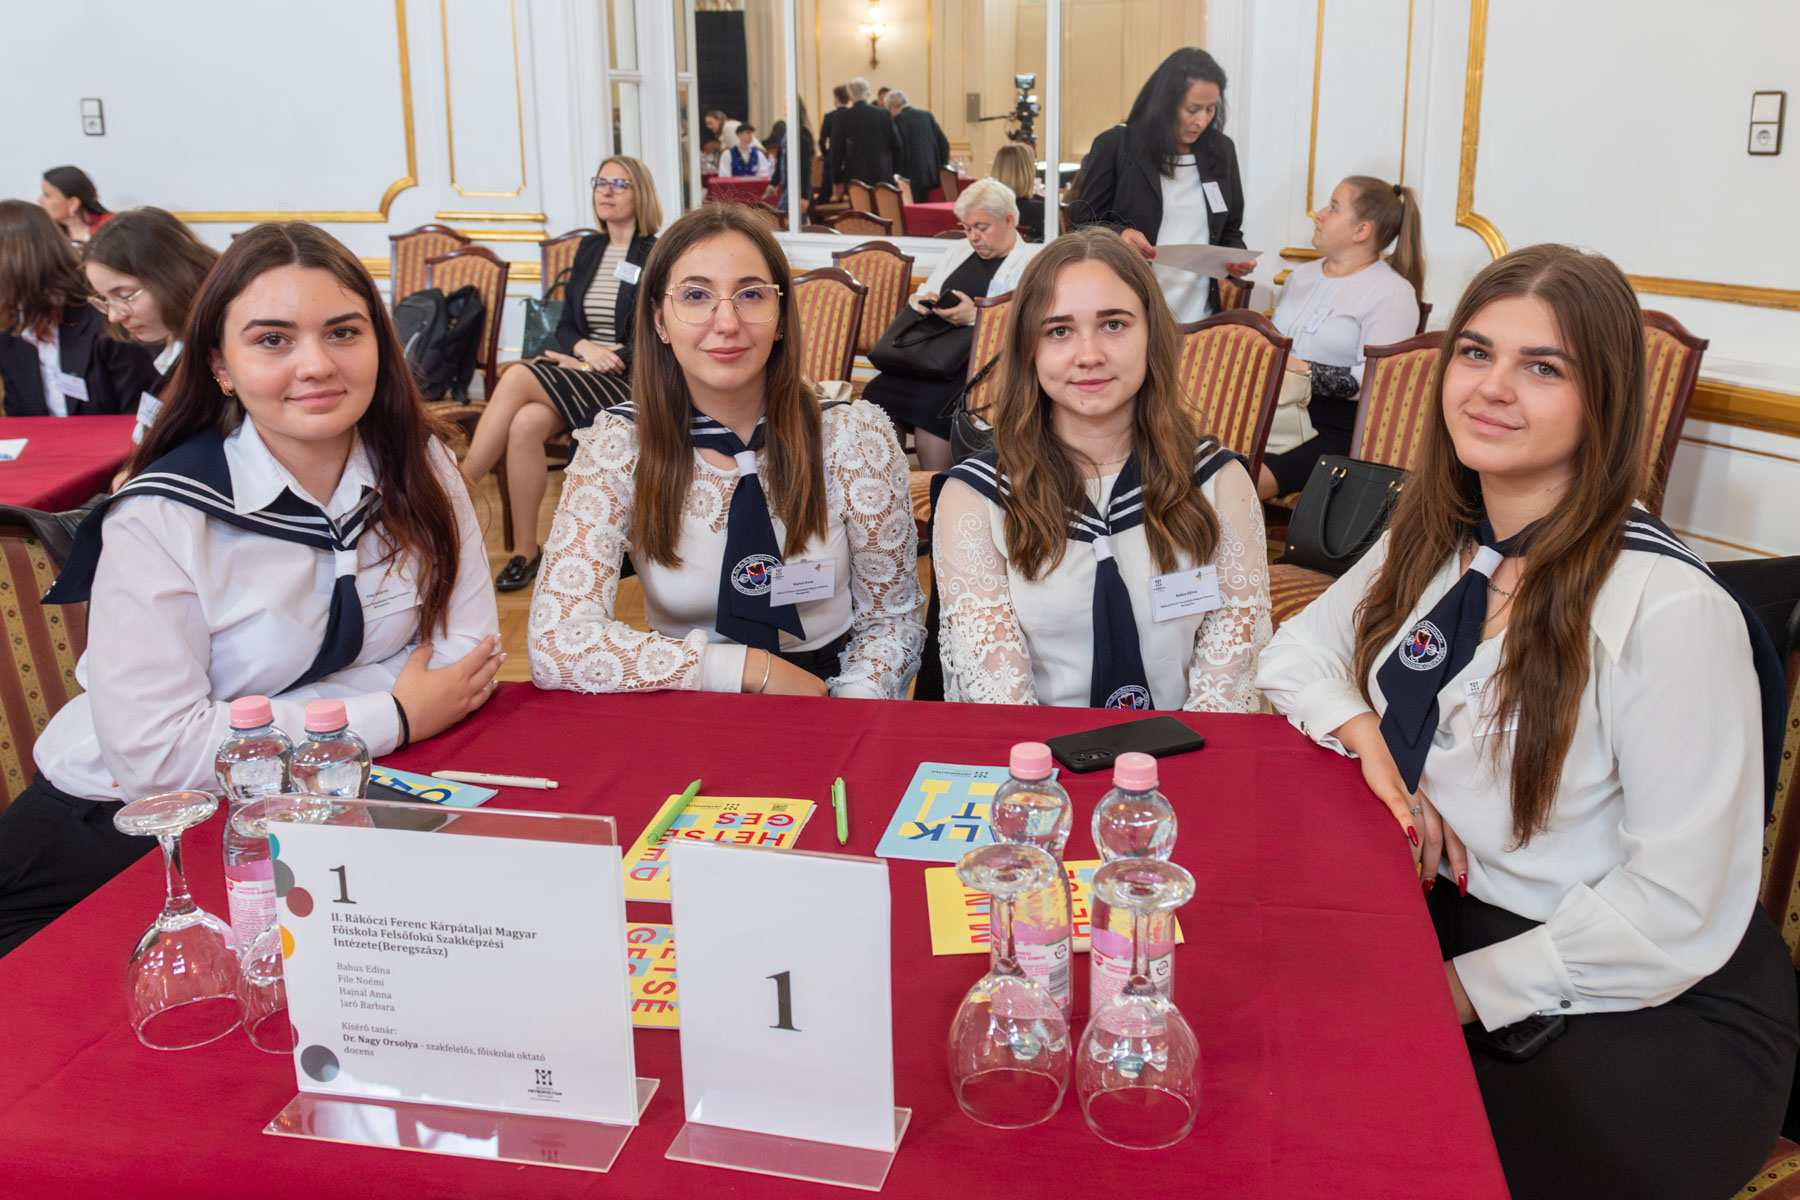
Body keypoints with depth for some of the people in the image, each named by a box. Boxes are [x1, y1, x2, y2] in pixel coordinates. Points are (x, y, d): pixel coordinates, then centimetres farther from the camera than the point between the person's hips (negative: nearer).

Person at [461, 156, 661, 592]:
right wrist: (584, 347, -6)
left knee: (518, 378, -30)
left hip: (629, 380, -5)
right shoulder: (589, 249, 19)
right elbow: (565, 326, 17)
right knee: (525, 424, -29)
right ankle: (525, 552, -23)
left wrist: (595, 362, -13)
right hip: (581, 367, 5)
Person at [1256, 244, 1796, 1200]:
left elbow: (1676, 914, -20)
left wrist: (1458, 991, -17)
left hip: (1653, 1010, -6)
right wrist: (1369, 739, -8)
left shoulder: (1669, 608, -21)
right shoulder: (1434, 542, 1)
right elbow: (1296, 651, 13)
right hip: (1446, 920, 6)